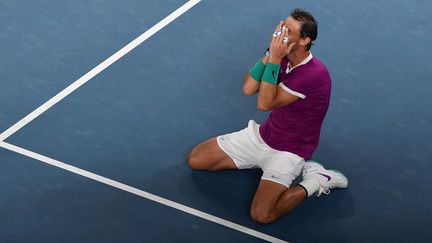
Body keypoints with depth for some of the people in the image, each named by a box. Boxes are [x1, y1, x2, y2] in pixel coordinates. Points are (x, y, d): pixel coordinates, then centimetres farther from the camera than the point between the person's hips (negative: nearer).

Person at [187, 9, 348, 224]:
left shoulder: (315, 73, -27)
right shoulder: (283, 58, -2)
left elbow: (264, 103, -26)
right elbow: (248, 88, -9)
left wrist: (274, 59, -29)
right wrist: (270, 53, -17)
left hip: (288, 150, -8)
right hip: (262, 135, 8)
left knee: (261, 214, -28)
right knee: (195, 159, 3)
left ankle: (316, 181, -4)